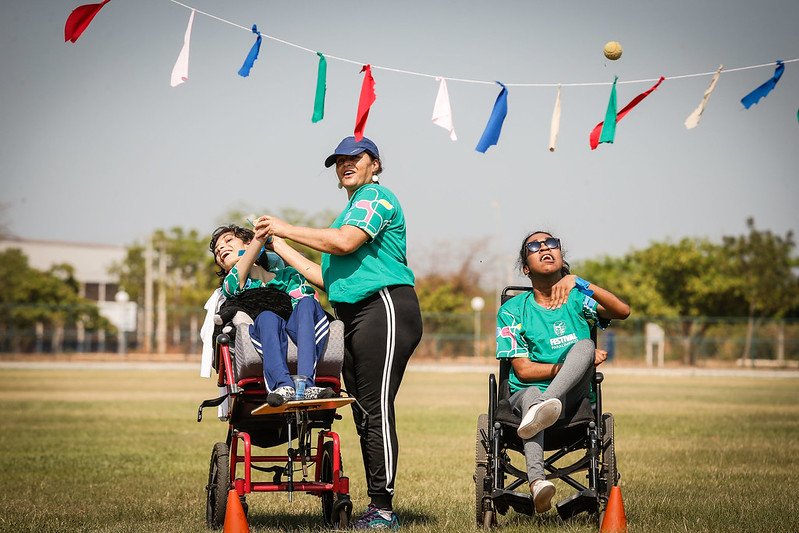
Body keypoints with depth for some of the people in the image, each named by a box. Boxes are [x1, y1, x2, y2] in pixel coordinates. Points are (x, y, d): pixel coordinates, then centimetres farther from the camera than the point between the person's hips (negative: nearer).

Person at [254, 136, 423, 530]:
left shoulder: (376, 197, -1)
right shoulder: (350, 211, 28)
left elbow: (345, 242, -18)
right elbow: (327, 278, 23)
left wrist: (287, 229, -8)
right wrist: (278, 246, 25)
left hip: (384, 307, -10)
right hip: (353, 315, 10)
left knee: (377, 410, -13)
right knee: (363, 414, 6)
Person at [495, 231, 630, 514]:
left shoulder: (577, 298, 8)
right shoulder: (512, 310, 6)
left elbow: (623, 311, -12)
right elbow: (523, 370, -2)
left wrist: (578, 282, -22)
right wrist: (568, 367, -13)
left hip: (572, 396, 1)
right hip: (525, 393, -1)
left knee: (584, 344, -25)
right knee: (530, 395, -37)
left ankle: (544, 407, -50)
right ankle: (537, 482, -60)